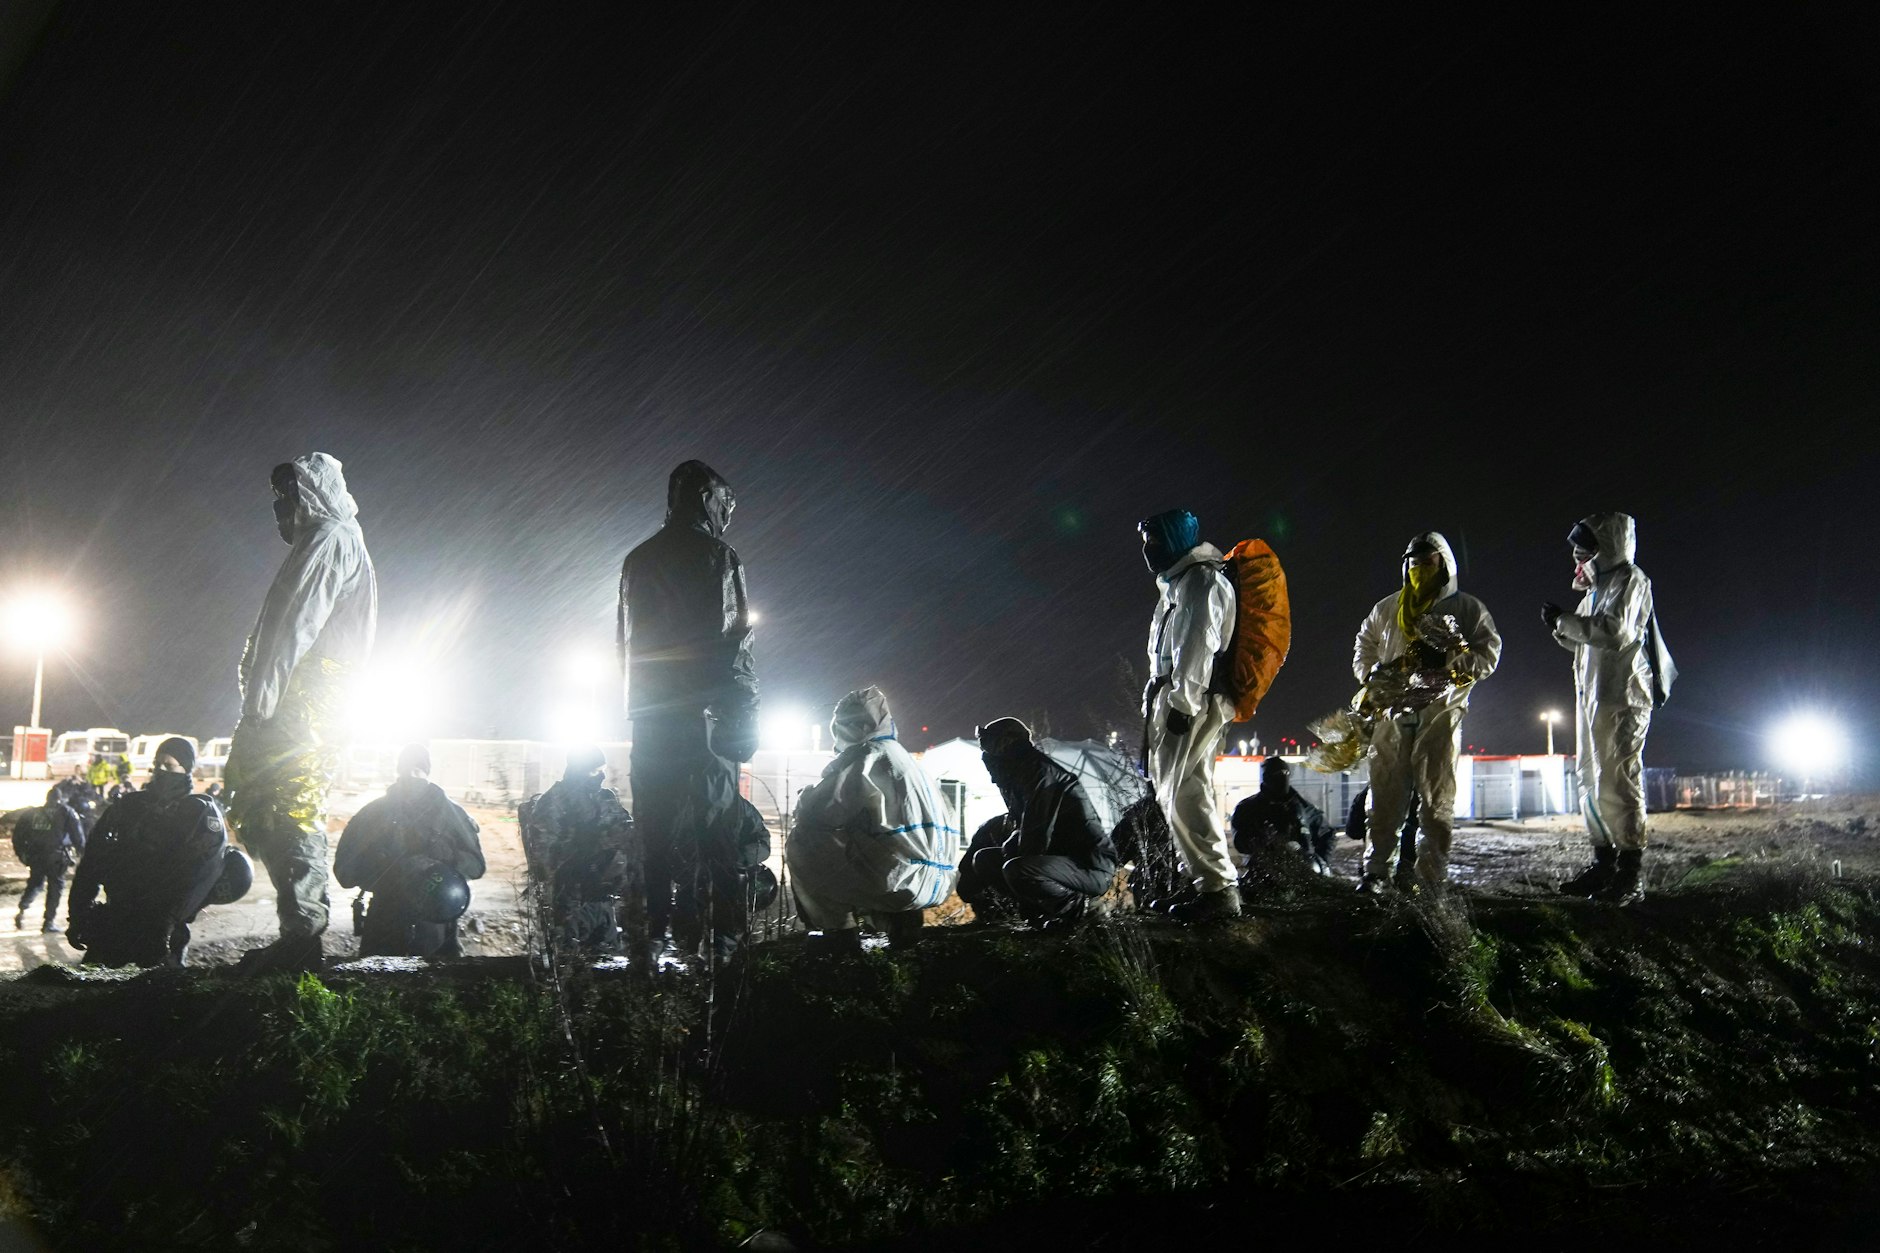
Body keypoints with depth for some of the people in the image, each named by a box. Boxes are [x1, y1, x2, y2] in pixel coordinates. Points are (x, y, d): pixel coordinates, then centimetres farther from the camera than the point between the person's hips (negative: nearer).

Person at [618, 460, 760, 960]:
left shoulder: (638, 560, 14)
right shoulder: (719, 557, -4)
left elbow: (627, 642, 16)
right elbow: (736, 639, -8)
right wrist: (745, 711, -4)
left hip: (650, 713, 5)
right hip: (707, 710, -5)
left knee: (658, 829, 7)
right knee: (715, 828, -5)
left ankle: (658, 931, 7)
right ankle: (722, 937, -7)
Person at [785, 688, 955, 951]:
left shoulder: (867, 755, -6)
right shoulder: (904, 758, 21)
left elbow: (816, 811, -9)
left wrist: (806, 796, 14)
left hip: (900, 880, -9)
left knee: (799, 845, 2)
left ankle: (838, 929, 4)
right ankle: (903, 917, 18)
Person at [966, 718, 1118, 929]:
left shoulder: (1043, 775, -18)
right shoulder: (1020, 778, 13)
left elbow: (1035, 840, -23)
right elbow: (1021, 830, 23)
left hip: (1092, 868, -10)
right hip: (1061, 860, 10)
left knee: (1015, 871, -35)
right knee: (984, 859, 10)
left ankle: (1079, 908, -14)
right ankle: (1043, 910, 5)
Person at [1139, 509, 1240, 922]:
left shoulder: (1200, 579, -8)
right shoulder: (1178, 581, 25)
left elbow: (1198, 645, -19)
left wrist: (1183, 703, -23)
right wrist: (1157, 702, 21)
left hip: (1191, 702, -11)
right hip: (1175, 699, 11)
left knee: (1183, 794, -16)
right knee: (1176, 791, 12)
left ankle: (1219, 887, -16)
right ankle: (1203, 878, 18)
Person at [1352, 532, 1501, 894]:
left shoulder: (1468, 608, 9)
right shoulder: (1386, 609, 19)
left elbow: (1488, 655, 0)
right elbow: (1364, 646, 29)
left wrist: (1450, 660, -17)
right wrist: (1370, 673, 9)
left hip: (1440, 715, -3)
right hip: (1393, 713, 3)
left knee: (1438, 800, -1)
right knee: (1384, 798, 0)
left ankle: (1432, 878, 3)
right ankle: (1375, 872, 5)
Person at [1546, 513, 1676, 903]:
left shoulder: (1628, 579, -6)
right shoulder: (1598, 587, 22)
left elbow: (1615, 631, -21)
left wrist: (1564, 620, -14)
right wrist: (1562, 630, 7)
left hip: (1621, 698, -10)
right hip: (1592, 696, 10)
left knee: (1617, 782, -11)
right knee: (1592, 783, 11)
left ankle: (1631, 873, -9)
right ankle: (1604, 864, 17)